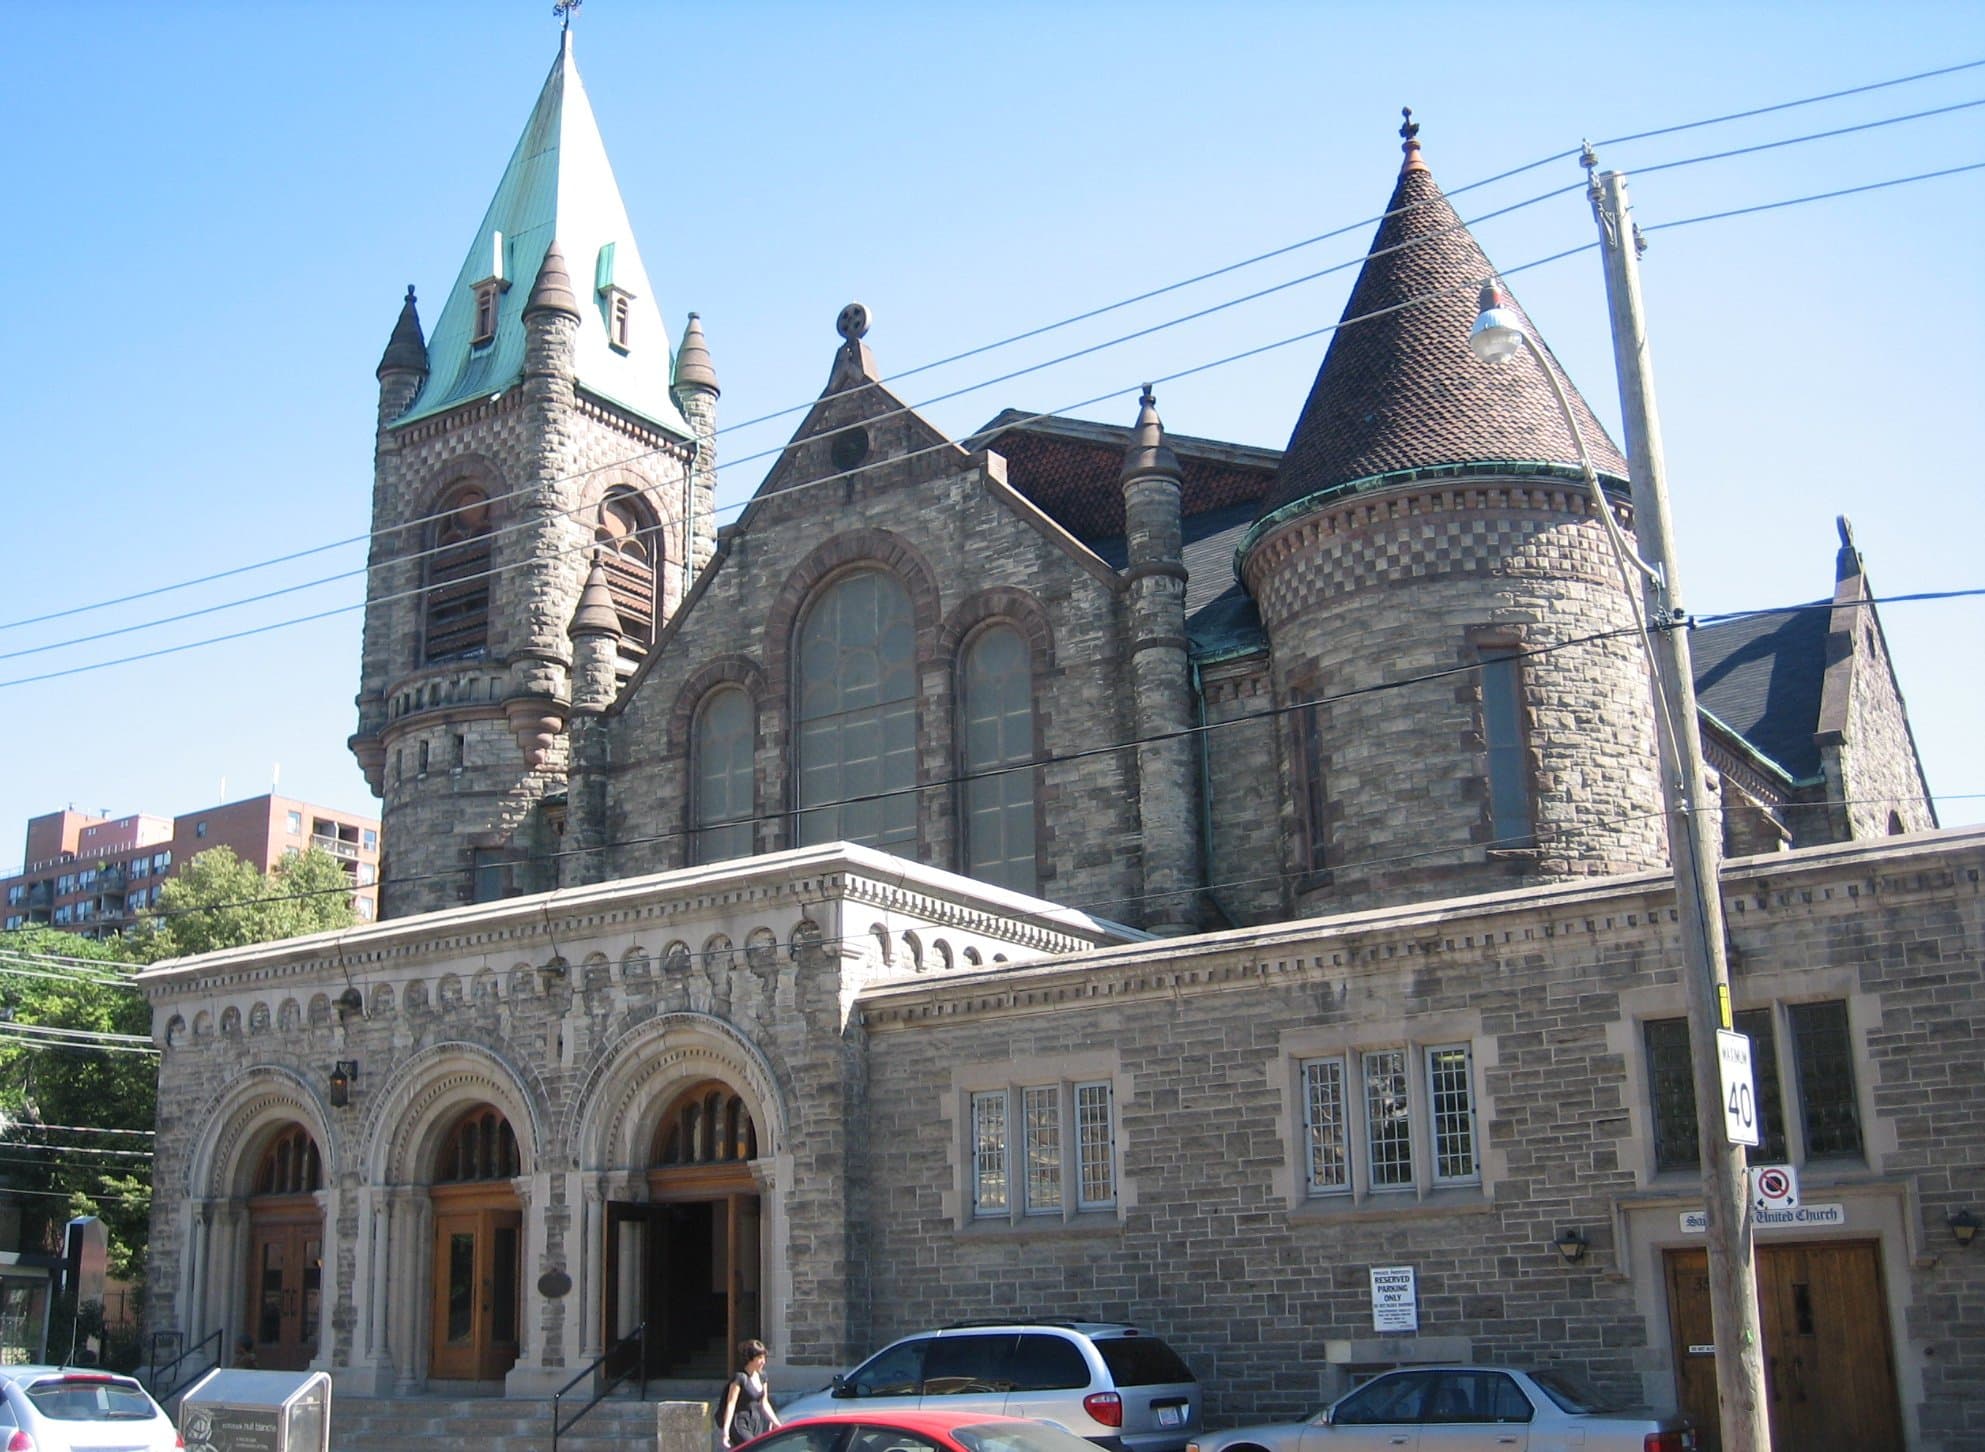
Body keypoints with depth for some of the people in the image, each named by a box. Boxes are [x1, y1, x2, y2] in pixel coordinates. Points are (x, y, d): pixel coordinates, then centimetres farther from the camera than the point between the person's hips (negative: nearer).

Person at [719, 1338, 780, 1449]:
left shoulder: (762, 1376, 8)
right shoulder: (740, 1378, -13)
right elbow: (730, 1405, -17)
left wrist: (777, 1423, 11)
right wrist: (725, 1431, -23)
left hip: (756, 1425, 7)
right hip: (740, 1425, -7)